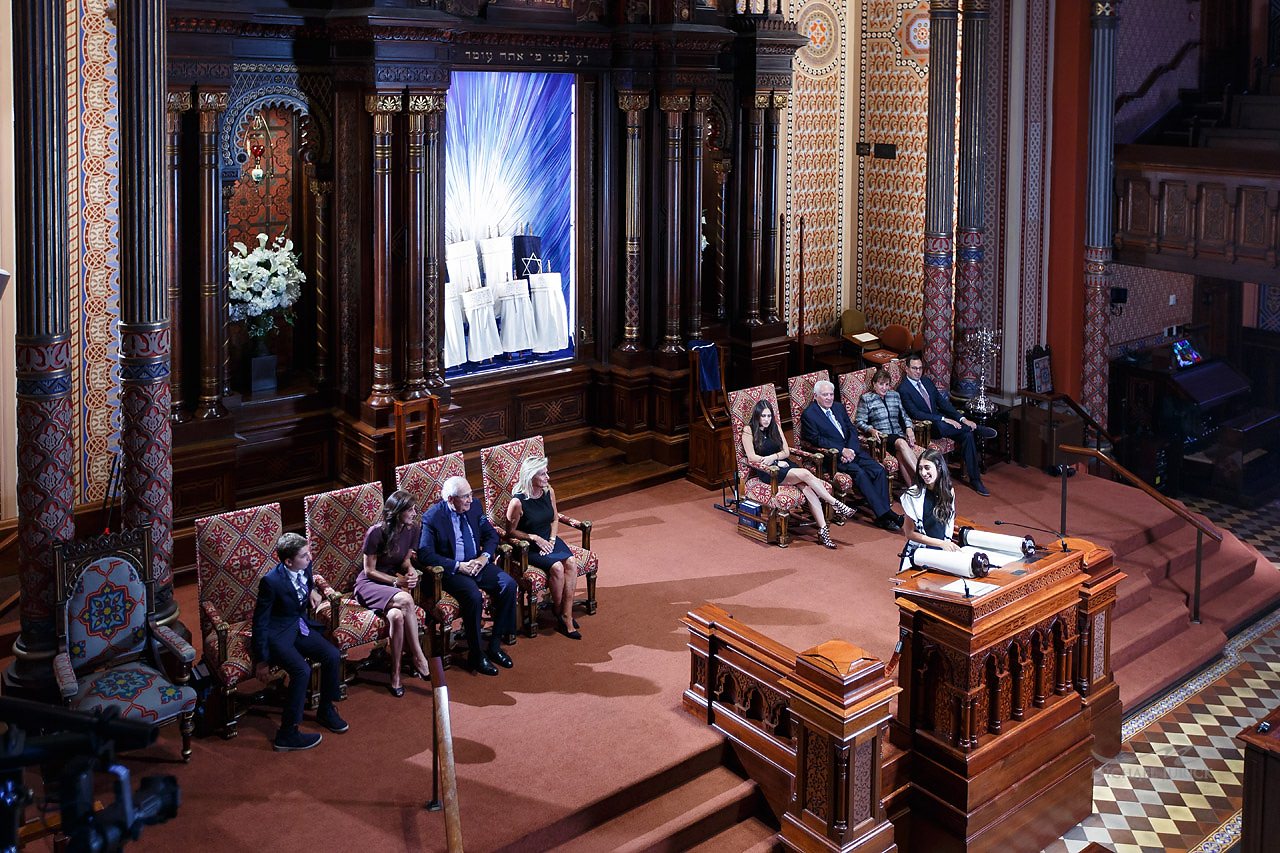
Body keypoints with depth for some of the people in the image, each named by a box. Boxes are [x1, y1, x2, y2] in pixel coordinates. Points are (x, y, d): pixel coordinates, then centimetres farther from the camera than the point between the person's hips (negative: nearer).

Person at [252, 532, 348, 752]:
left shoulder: (306, 567, -6)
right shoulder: (271, 581, -26)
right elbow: (260, 623, -18)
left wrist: (312, 591, -1)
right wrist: (262, 661, -16)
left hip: (300, 626, 7)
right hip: (277, 634, -7)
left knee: (332, 654, -11)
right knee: (302, 671, -27)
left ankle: (326, 711, 11)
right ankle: (287, 734, -16)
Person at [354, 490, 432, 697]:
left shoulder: (412, 530, -2)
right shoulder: (376, 533, -17)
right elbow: (369, 571, -10)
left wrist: (410, 569, -10)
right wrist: (396, 582, -20)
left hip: (395, 581, 5)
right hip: (370, 585, -5)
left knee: (396, 616, -33)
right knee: (406, 600, -37)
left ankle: (396, 675, -24)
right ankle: (419, 658, -26)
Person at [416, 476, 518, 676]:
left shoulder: (474, 506, 3)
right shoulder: (432, 517, -13)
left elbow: (491, 534, 13)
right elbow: (424, 554, -16)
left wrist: (485, 556, -8)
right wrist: (458, 566, -21)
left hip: (477, 564, 6)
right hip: (451, 570, -6)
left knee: (508, 584, -17)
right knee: (473, 596, -33)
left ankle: (495, 645, -6)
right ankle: (476, 654, -16)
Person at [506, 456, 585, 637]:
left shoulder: (549, 492, 0)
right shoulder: (518, 502, -18)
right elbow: (511, 531, -7)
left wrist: (552, 539, -3)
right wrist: (534, 538, -17)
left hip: (549, 540, 6)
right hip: (529, 547, -5)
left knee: (571, 562, -23)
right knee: (557, 566, -29)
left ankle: (566, 616, -20)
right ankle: (559, 613, -7)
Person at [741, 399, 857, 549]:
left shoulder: (775, 428, 17)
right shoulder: (749, 430, 1)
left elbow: (786, 451, 12)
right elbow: (752, 457, -8)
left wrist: (773, 457, -10)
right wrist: (777, 462, -11)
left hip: (783, 464, 5)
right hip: (767, 471, -5)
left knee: (806, 487, -27)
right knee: (805, 474, -29)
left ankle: (823, 530, -34)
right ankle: (835, 503, -20)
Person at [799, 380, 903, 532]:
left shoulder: (839, 408, 17)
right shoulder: (809, 414, -3)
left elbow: (852, 431, 12)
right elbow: (817, 440, -12)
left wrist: (850, 450, -8)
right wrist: (842, 451, -18)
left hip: (852, 450, 7)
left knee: (879, 470, -15)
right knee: (859, 472, -29)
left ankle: (884, 513, -18)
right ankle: (882, 514, -31)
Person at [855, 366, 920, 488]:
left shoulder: (894, 395, 21)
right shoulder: (866, 399, 7)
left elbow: (904, 416, 24)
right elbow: (859, 421, 2)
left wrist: (909, 428, 4)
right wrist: (871, 430, -17)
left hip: (899, 434, 4)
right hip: (881, 436, -3)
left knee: (901, 455, -33)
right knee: (901, 443, -36)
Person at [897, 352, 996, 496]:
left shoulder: (927, 381, 11)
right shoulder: (903, 389, -11)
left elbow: (942, 402, 9)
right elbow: (916, 414, -19)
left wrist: (962, 418, -5)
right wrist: (944, 419, -24)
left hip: (939, 420, 6)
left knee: (967, 435, -18)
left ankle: (975, 479, -15)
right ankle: (975, 428, -10)